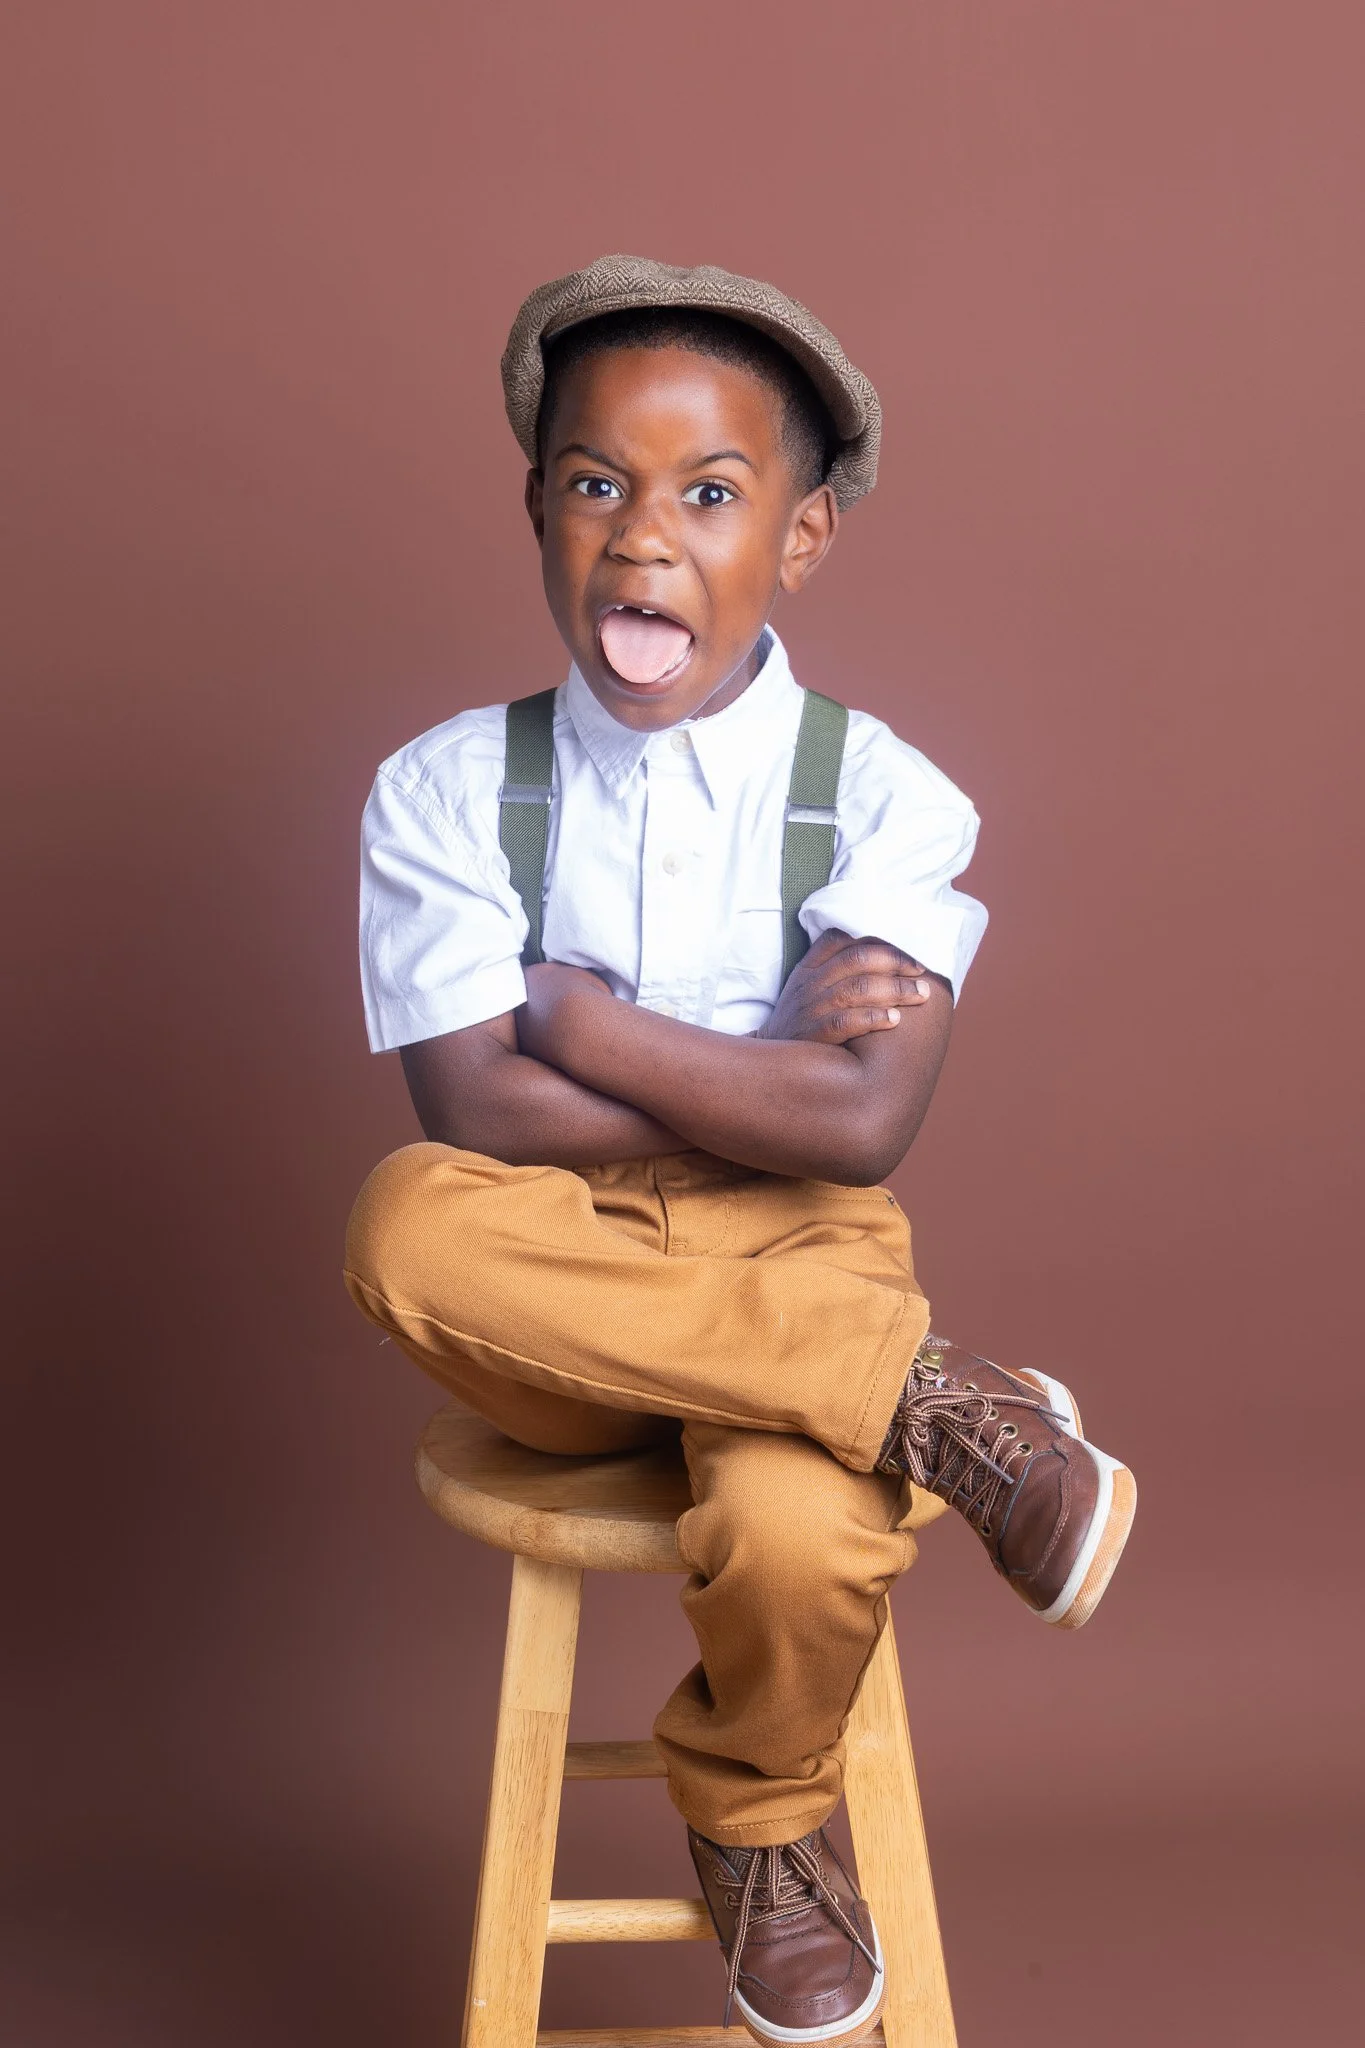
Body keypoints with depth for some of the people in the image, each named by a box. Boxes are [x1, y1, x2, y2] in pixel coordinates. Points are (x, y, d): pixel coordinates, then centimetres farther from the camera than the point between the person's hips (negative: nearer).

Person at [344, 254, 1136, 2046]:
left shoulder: (885, 798, -5)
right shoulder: (448, 788, -3)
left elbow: (862, 1124, -16)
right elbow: (478, 1112, -13)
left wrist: (581, 1019, -12)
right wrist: (764, 1075, -13)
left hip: (796, 1262, -1)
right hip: (554, 1305, 1)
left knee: (799, 1542, -31)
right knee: (404, 1225, -32)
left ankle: (755, 1823, 9)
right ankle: (930, 1404, -21)